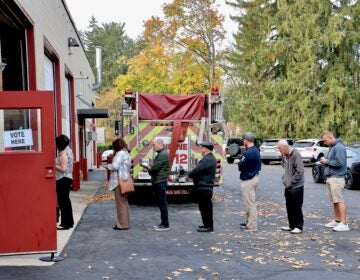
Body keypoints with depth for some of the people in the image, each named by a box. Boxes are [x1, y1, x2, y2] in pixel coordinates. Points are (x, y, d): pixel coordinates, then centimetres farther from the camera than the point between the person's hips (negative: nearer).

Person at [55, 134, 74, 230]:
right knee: (66, 201, 17)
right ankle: (69, 222, 25)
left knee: (63, 201, -5)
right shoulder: (68, 150, 12)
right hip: (67, 178, 10)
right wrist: (55, 163, 11)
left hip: (63, 179, -10)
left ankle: (65, 224, -2)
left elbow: (63, 168, -22)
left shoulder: (63, 154, -18)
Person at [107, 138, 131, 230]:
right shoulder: (126, 153, 17)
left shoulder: (120, 153, -14)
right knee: (124, 202, 15)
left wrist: (108, 165, -1)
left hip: (119, 181, -10)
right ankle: (125, 222, 22)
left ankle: (122, 224, -2)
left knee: (121, 202, -5)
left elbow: (115, 166, -21)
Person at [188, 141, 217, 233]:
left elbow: (197, 170, -22)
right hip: (206, 187, 11)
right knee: (206, 207, 17)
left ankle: (208, 226, 2)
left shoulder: (207, 159, -20)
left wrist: (190, 175, -4)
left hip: (204, 188, -11)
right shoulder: (211, 158, 15)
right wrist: (193, 174, 5)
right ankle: (208, 225, 26)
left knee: (205, 207, -4)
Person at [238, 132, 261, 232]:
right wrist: (242, 161, 1)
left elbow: (241, 166, -21)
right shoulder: (256, 150, 9)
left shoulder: (249, 153, -23)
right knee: (250, 202, 20)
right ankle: (248, 221, 32)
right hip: (254, 177, 11)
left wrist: (239, 162, 0)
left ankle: (252, 226, 3)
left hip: (248, 180, -10)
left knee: (250, 203, -3)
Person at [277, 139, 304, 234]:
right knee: (289, 207, 14)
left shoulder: (296, 154, -18)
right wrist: (284, 179, 8)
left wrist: (291, 181, -17)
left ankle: (299, 227, 11)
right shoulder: (284, 155, 6)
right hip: (288, 186, 8)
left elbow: (300, 171, -21)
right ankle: (292, 225, 25)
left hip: (296, 186, -8)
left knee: (297, 207, 0)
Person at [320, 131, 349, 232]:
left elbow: (340, 163, -22)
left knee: (339, 201, -9)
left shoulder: (339, 147, -14)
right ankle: (337, 220, 23)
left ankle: (344, 224, -7)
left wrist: (327, 161, -12)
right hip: (330, 178, 9)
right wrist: (325, 161, 5)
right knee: (334, 201, 14)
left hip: (337, 178, -9)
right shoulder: (331, 147, 16)